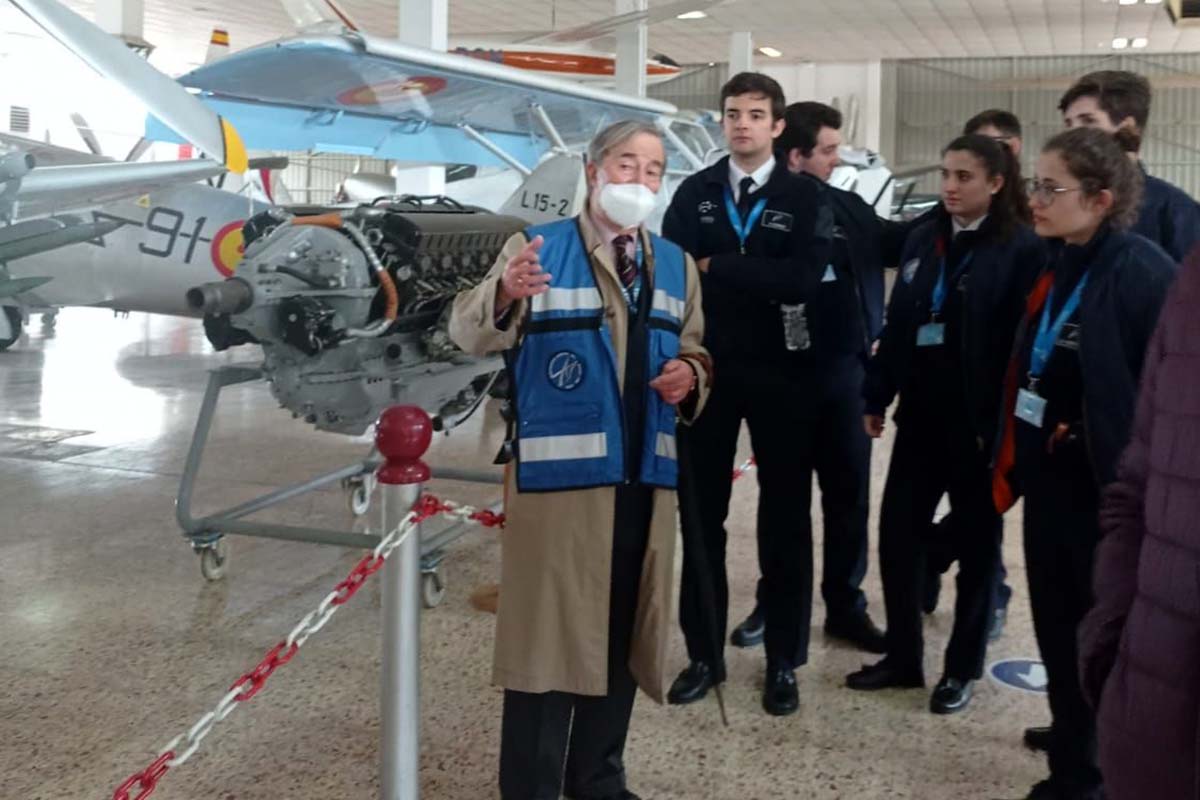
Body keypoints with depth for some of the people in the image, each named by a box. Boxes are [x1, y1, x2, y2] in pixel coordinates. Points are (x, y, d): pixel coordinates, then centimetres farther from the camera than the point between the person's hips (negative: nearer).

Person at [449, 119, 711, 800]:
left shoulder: (677, 265, 13)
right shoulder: (536, 248, -4)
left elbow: (697, 354, 20)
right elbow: (471, 337, -17)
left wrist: (691, 376, -5)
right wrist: (504, 294, -39)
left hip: (646, 479, 5)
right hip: (558, 475, -5)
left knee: (622, 640, 14)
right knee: (548, 638, 1)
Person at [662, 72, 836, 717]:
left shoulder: (805, 197, -2)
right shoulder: (694, 193, 6)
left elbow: (803, 277, -17)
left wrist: (716, 268, -14)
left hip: (779, 371, -2)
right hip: (707, 367, 2)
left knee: (783, 516, 6)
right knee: (700, 513, 8)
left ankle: (783, 661, 18)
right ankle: (704, 653, 21)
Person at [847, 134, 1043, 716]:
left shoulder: (1022, 249, -8)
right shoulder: (922, 240, 10)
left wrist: (1003, 424, -16)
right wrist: (877, 396, 9)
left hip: (979, 425, -5)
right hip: (920, 418, 5)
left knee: (976, 545, 9)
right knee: (897, 534, 7)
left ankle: (962, 668, 22)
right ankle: (902, 656, 23)